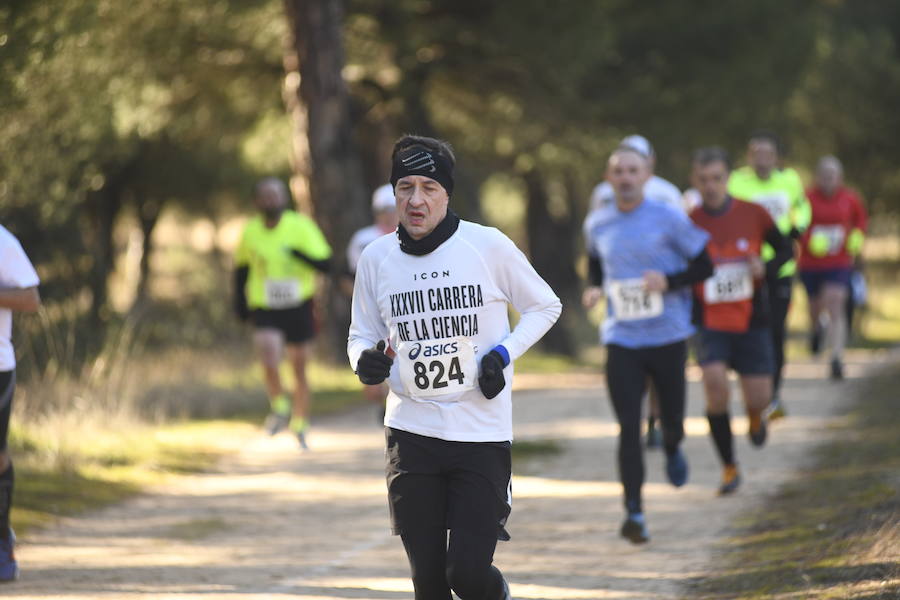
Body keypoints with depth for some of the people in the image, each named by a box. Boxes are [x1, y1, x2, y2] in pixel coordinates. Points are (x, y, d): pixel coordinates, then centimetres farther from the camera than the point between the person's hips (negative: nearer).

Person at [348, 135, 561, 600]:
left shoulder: (489, 246, -6)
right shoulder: (376, 258, 2)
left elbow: (545, 306, 8)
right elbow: (361, 335, 14)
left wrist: (504, 353, -9)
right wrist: (367, 361, -10)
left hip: (482, 434, -2)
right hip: (411, 434, 2)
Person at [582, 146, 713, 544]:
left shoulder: (669, 220, -5)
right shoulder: (597, 226, 6)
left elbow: (704, 266, -1)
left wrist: (669, 281, -18)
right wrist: (594, 289, 3)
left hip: (668, 336, -1)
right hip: (622, 339, 1)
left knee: (671, 419, 8)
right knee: (628, 426, -9)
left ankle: (672, 449, 47)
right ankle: (634, 513, -8)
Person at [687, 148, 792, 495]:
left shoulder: (753, 215, -4)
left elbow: (786, 250, 8)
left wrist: (766, 268, -12)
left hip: (751, 322, 1)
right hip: (709, 324, -1)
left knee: (759, 398, -2)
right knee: (715, 385, -21)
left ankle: (754, 415, 40)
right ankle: (729, 467, -4)